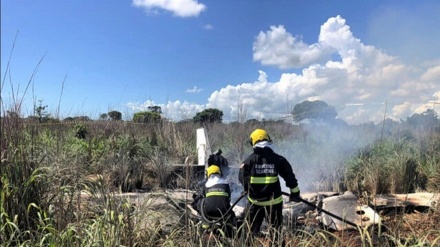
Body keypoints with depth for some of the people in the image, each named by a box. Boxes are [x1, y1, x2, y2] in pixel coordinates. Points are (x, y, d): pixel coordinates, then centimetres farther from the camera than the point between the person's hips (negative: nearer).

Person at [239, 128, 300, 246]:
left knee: (251, 228, 14)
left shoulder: (249, 159, -6)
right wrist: (295, 192, 12)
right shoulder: (278, 159, -5)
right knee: (276, 227, 11)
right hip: (274, 201, 0)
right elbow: (289, 176, 0)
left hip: (255, 201, 0)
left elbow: (242, 178, -2)